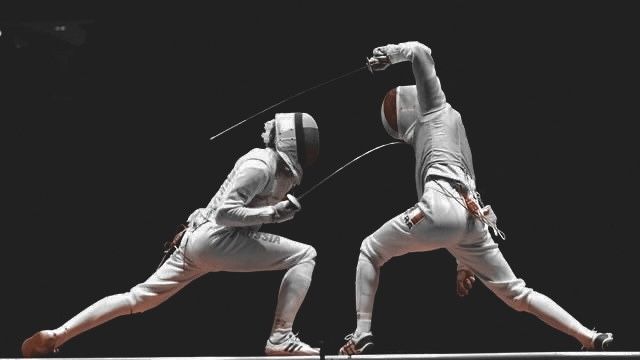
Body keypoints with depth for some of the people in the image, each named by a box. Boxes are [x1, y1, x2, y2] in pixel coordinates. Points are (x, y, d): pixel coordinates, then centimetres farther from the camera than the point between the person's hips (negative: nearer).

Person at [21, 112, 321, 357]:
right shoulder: (261, 165, -14)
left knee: (139, 298, 10)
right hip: (216, 240, -9)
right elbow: (225, 212, -20)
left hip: (199, 240, 9)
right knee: (305, 255, -12)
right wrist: (274, 213, -22)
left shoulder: (278, 166, 15)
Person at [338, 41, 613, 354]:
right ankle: (591, 339, 0)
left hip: (442, 206, -8)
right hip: (473, 218, 8)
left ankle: (362, 333, 1)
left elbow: (421, 51, 7)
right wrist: (465, 265, 33)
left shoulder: (436, 109, 19)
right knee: (517, 295, 11)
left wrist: (389, 53, 24)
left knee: (370, 251, 13)